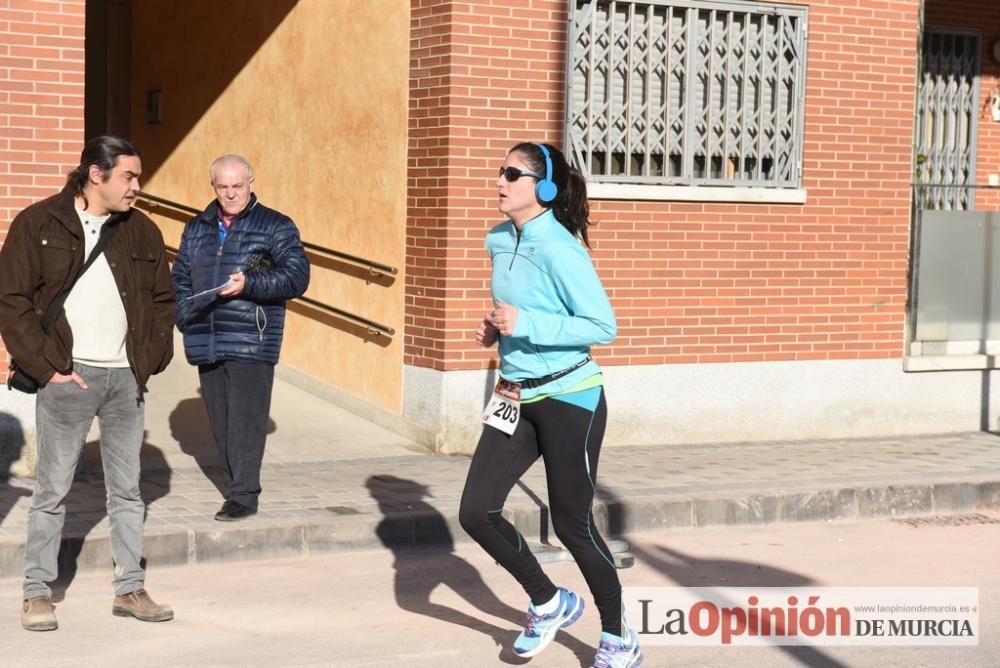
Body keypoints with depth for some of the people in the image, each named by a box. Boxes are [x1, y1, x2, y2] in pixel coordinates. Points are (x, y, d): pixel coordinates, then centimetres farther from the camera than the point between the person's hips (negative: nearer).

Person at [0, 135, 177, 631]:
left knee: (127, 489, 10)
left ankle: (130, 589, 19)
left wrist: (151, 361, 5)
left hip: (126, 379, 4)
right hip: (68, 377, -4)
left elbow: (162, 301, 15)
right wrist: (46, 366, -10)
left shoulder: (141, 231, 8)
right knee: (52, 490, 1)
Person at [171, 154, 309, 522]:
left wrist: (249, 284, -18)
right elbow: (179, 278, 21)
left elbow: (297, 276, -6)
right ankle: (236, 488, 16)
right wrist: (186, 320, 5)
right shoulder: (197, 229, 17)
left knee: (246, 422, -8)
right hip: (207, 345, 5)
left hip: (252, 344, -5)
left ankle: (244, 495, -5)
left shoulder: (276, 227, 2)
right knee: (221, 423, 8)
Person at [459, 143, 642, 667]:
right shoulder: (499, 242, 5)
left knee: (571, 523, 1)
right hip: (515, 398, 8)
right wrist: (495, 329, 1)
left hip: (568, 398, -8)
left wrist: (524, 325, -26)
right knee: (476, 512, 2)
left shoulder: (559, 249, -19)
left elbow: (603, 326, -21)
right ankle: (550, 605, 23)